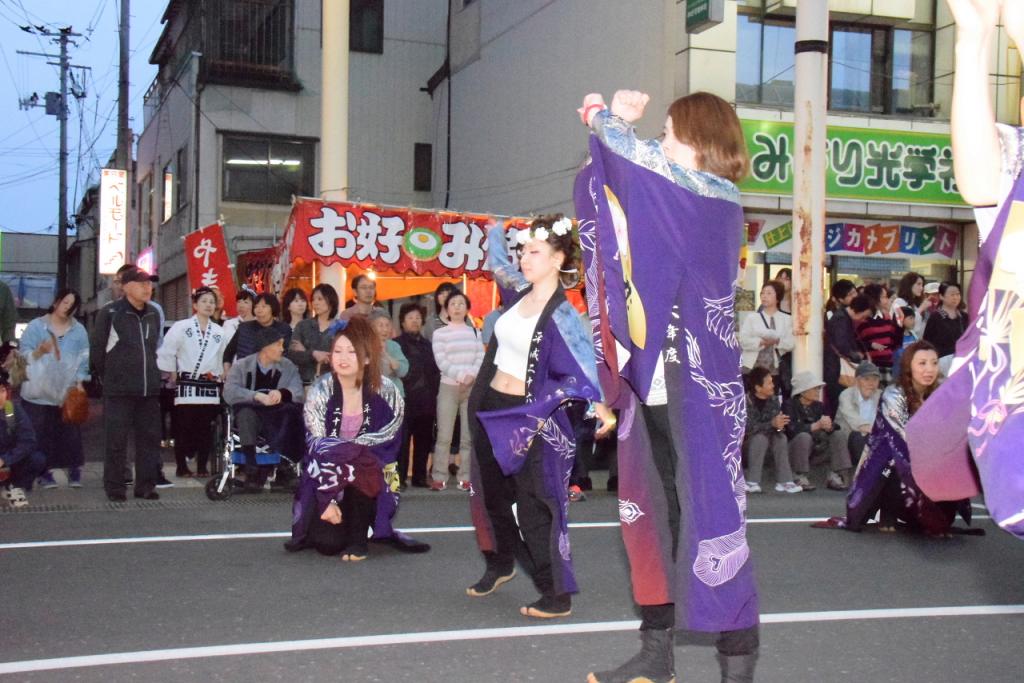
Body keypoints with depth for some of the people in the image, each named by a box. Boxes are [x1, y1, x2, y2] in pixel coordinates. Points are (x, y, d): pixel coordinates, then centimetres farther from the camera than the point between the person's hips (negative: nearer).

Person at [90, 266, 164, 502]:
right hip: (118, 391, -5)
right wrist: (112, 376, 6)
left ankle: (146, 485, 14)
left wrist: (150, 374, 14)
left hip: (149, 389, 5)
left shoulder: (153, 314, 12)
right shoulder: (110, 313, -5)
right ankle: (114, 488, 6)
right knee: (116, 440, -2)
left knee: (149, 438, 6)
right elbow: (97, 351, 0)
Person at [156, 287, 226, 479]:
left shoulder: (219, 331, 9)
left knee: (206, 427, 4)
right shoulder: (181, 327, 0)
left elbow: (224, 358, 16)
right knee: (184, 427, -3)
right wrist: (173, 375, 0)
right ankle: (181, 466, 6)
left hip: (210, 386, 3)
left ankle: (202, 466, 12)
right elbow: (165, 353, 0)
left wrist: (220, 376, 8)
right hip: (186, 384, -3)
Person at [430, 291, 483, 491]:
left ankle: (466, 477, 6)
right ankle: (439, 477, -1)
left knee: (468, 436, 1)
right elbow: (441, 361, -6)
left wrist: (471, 376, -13)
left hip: (472, 388, 2)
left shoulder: (475, 332, 12)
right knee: (444, 436, -5)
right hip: (448, 387, -2)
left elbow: (481, 357, 5)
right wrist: (460, 376, -17)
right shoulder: (439, 333, 3)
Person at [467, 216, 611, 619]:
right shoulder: (520, 291, 4)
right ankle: (499, 565, 43)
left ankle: (557, 597, 2)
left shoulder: (561, 316, -16)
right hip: (490, 410, 8)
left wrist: (601, 406, -42)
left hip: (528, 419, -8)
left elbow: (583, 366, -28)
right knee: (490, 494, 21)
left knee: (534, 507, -6)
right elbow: (497, 261, 26)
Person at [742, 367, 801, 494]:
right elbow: (748, 428, -29)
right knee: (761, 438, -33)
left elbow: (778, 421, -5)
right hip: (746, 441, -5)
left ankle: (784, 481, -23)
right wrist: (772, 424, -38)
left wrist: (779, 425, -30)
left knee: (781, 437, -20)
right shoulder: (746, 401, -21)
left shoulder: (773, 399, -2)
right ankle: (752, 483, -33)